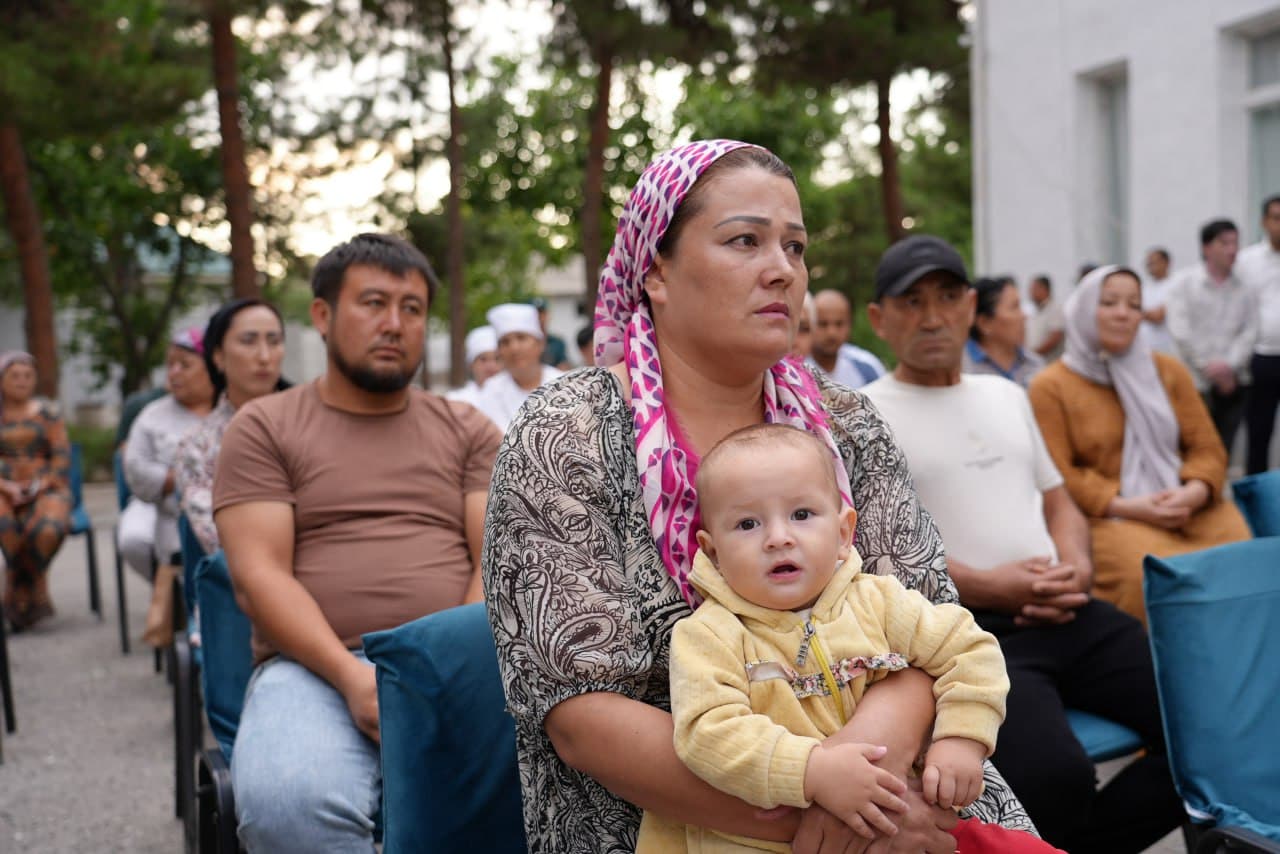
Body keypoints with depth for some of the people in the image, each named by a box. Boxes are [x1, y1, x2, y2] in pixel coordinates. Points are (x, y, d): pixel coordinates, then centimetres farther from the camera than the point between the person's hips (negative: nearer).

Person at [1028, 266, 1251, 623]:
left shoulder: (1168, 370, 16)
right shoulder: (1050, 387, 2)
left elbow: (1208, 448, 13)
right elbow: (1057, 476, -3)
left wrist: (1193, 493, -9)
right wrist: (1124, 505, -14)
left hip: (1189, 508, 4)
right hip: (1108, 516, -4)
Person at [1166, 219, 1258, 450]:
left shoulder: (1245, 288, 7)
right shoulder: (1186, 283, 0)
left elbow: (1249, 331, 1)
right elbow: (1180, 331, -6)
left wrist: (1229, 365, -13)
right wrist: (1208, 366, -10)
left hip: (1233, 383, 3)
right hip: (1195, 383, -3)